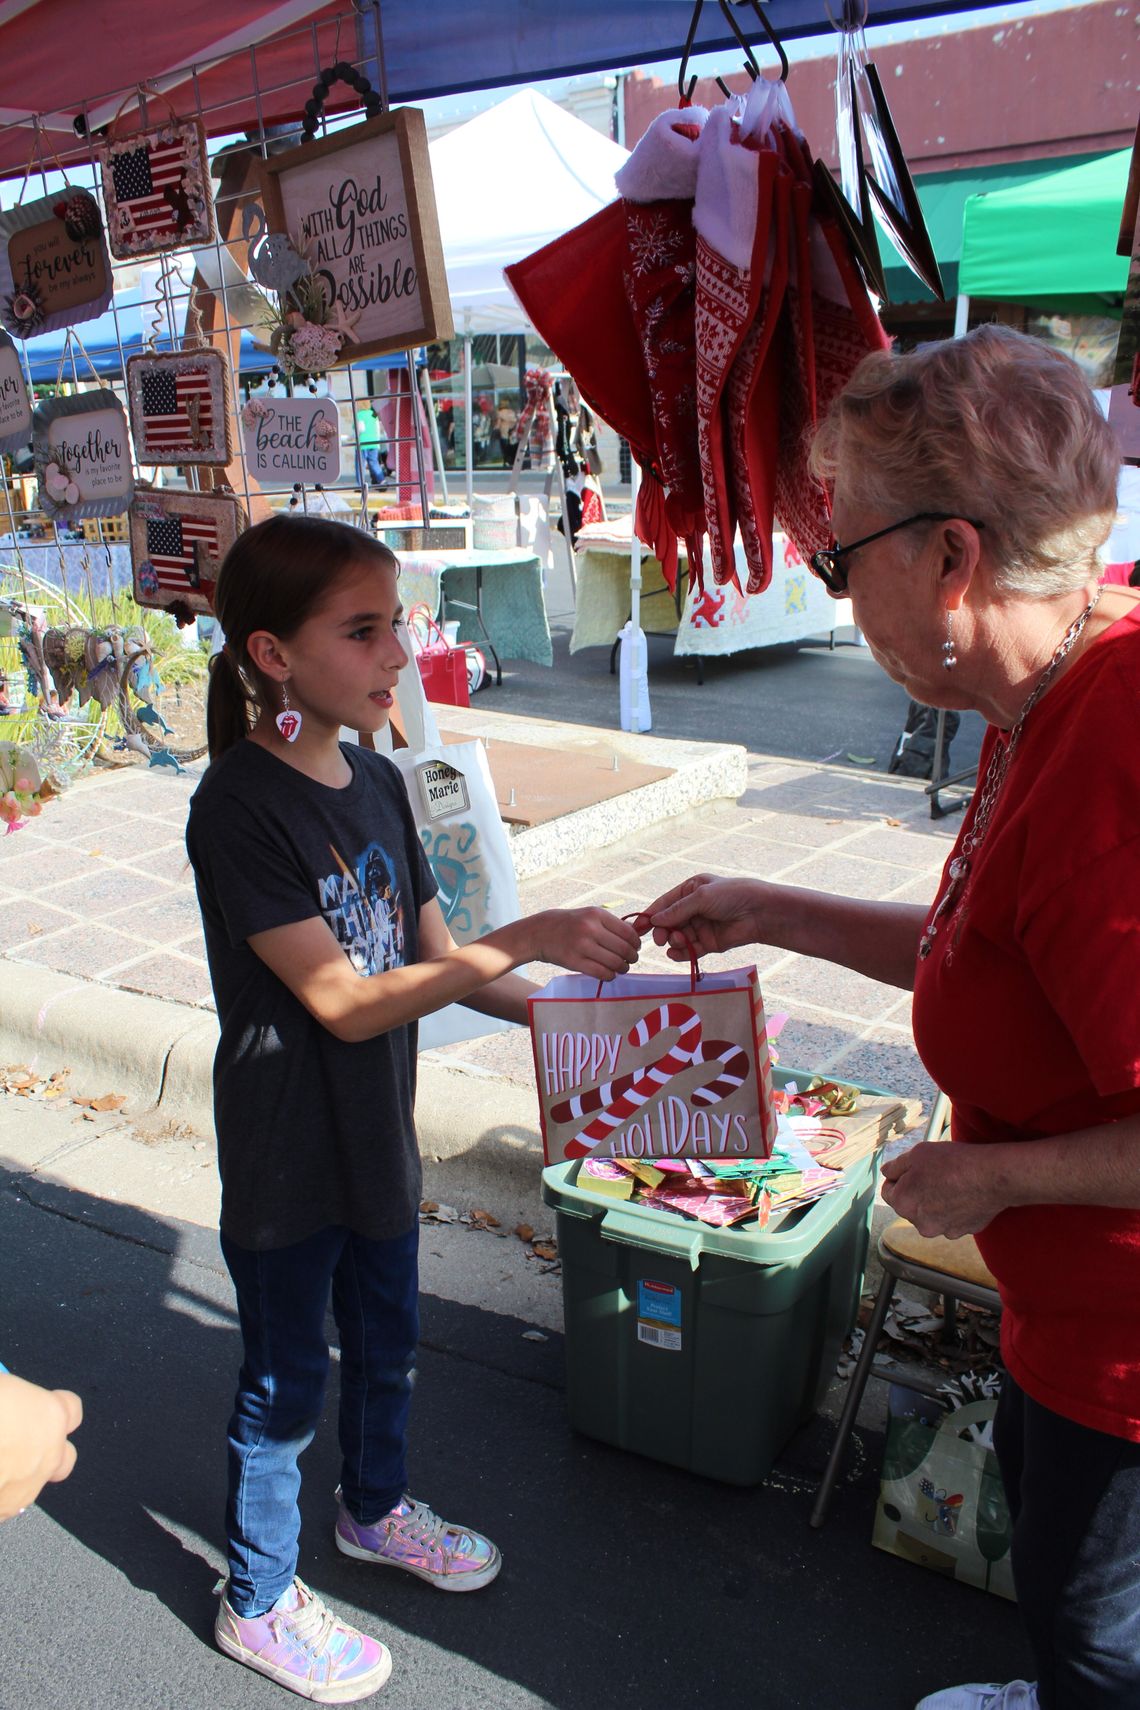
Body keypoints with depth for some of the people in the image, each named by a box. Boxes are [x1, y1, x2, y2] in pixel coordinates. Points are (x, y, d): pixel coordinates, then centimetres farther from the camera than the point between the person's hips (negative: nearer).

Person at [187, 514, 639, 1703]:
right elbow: (345, 1002, -27)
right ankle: (258, 1604, 38)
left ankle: (375, 1508, 52)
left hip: (375, 1135, 7)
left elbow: (434, 960, 4)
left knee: (385, 1341, 25)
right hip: (285, 1158, -7)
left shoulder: (376, 782, -1)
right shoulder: (237, 808, -24)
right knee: (285, 1382, 13)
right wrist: (523, 942, -32)